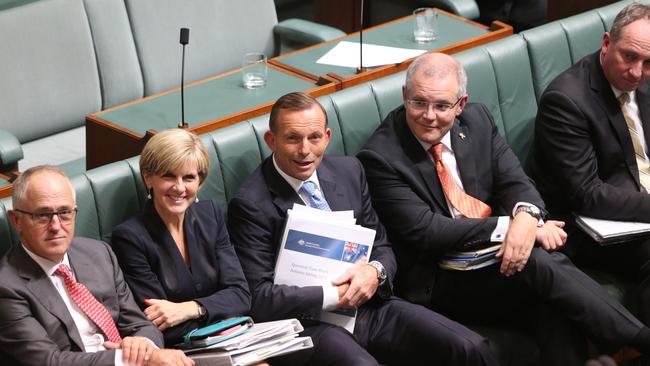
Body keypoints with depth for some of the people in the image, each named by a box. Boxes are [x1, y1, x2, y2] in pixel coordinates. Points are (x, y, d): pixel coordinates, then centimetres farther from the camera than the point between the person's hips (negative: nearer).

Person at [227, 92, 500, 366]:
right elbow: (258, 297, -13)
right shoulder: (250, 205, -9)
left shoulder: (349, 171, 10)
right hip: (308, 322, -6)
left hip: (369, 304, 6)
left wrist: (375, 271, -8)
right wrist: (335, 295, -17)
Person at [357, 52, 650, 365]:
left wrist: (526, 216, -24)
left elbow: (516, 182, 2)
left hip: (502, 254, 5)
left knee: (554, 312, -29)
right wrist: (507, 226, -22)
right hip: (440, 279, -5)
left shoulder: (477, 120, 7)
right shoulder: (380, 157, -12)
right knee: (539, 265, -29)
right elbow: (425, 232, -17)